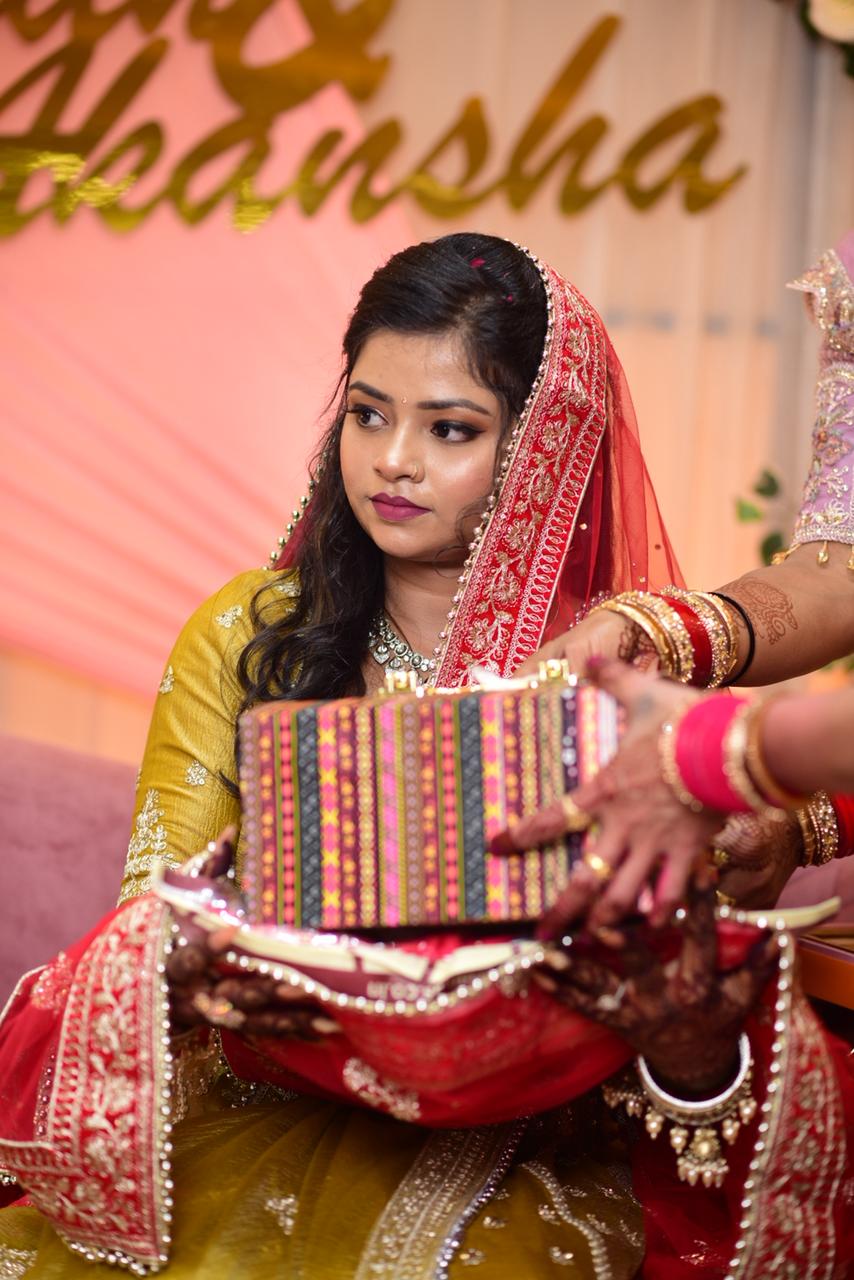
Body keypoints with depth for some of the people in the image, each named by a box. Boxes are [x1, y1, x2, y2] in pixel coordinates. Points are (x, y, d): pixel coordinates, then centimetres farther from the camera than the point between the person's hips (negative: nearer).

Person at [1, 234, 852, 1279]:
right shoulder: (246, 636, 4)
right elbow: (151, 912, 0)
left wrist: (693, 1050, -31)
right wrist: (176, 968, -25)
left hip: (522, 1139, -1)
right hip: (269, 1105, 2)